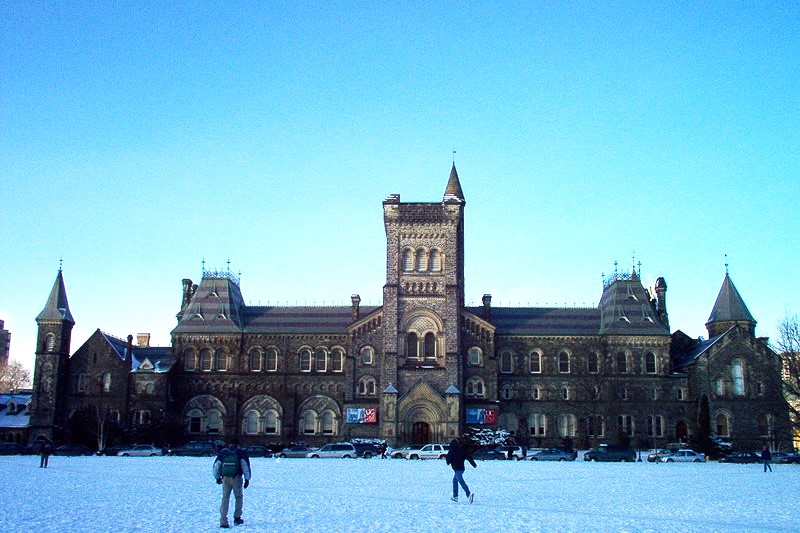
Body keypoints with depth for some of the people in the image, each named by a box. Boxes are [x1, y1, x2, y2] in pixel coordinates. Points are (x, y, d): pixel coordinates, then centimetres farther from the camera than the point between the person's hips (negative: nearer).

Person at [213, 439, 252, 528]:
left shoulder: (223, 452, 12)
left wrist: (217, 477, 23)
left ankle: (223, 522, -2)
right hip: (237, 478, -2)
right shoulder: (241, 452, 4)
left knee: (225, 498, 5)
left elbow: (216, 465, 12)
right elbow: (245, 466, -3)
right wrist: (247, 479, -1)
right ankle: (237, 518, 17)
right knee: (238, 497, 15)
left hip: (225, 478, 2)